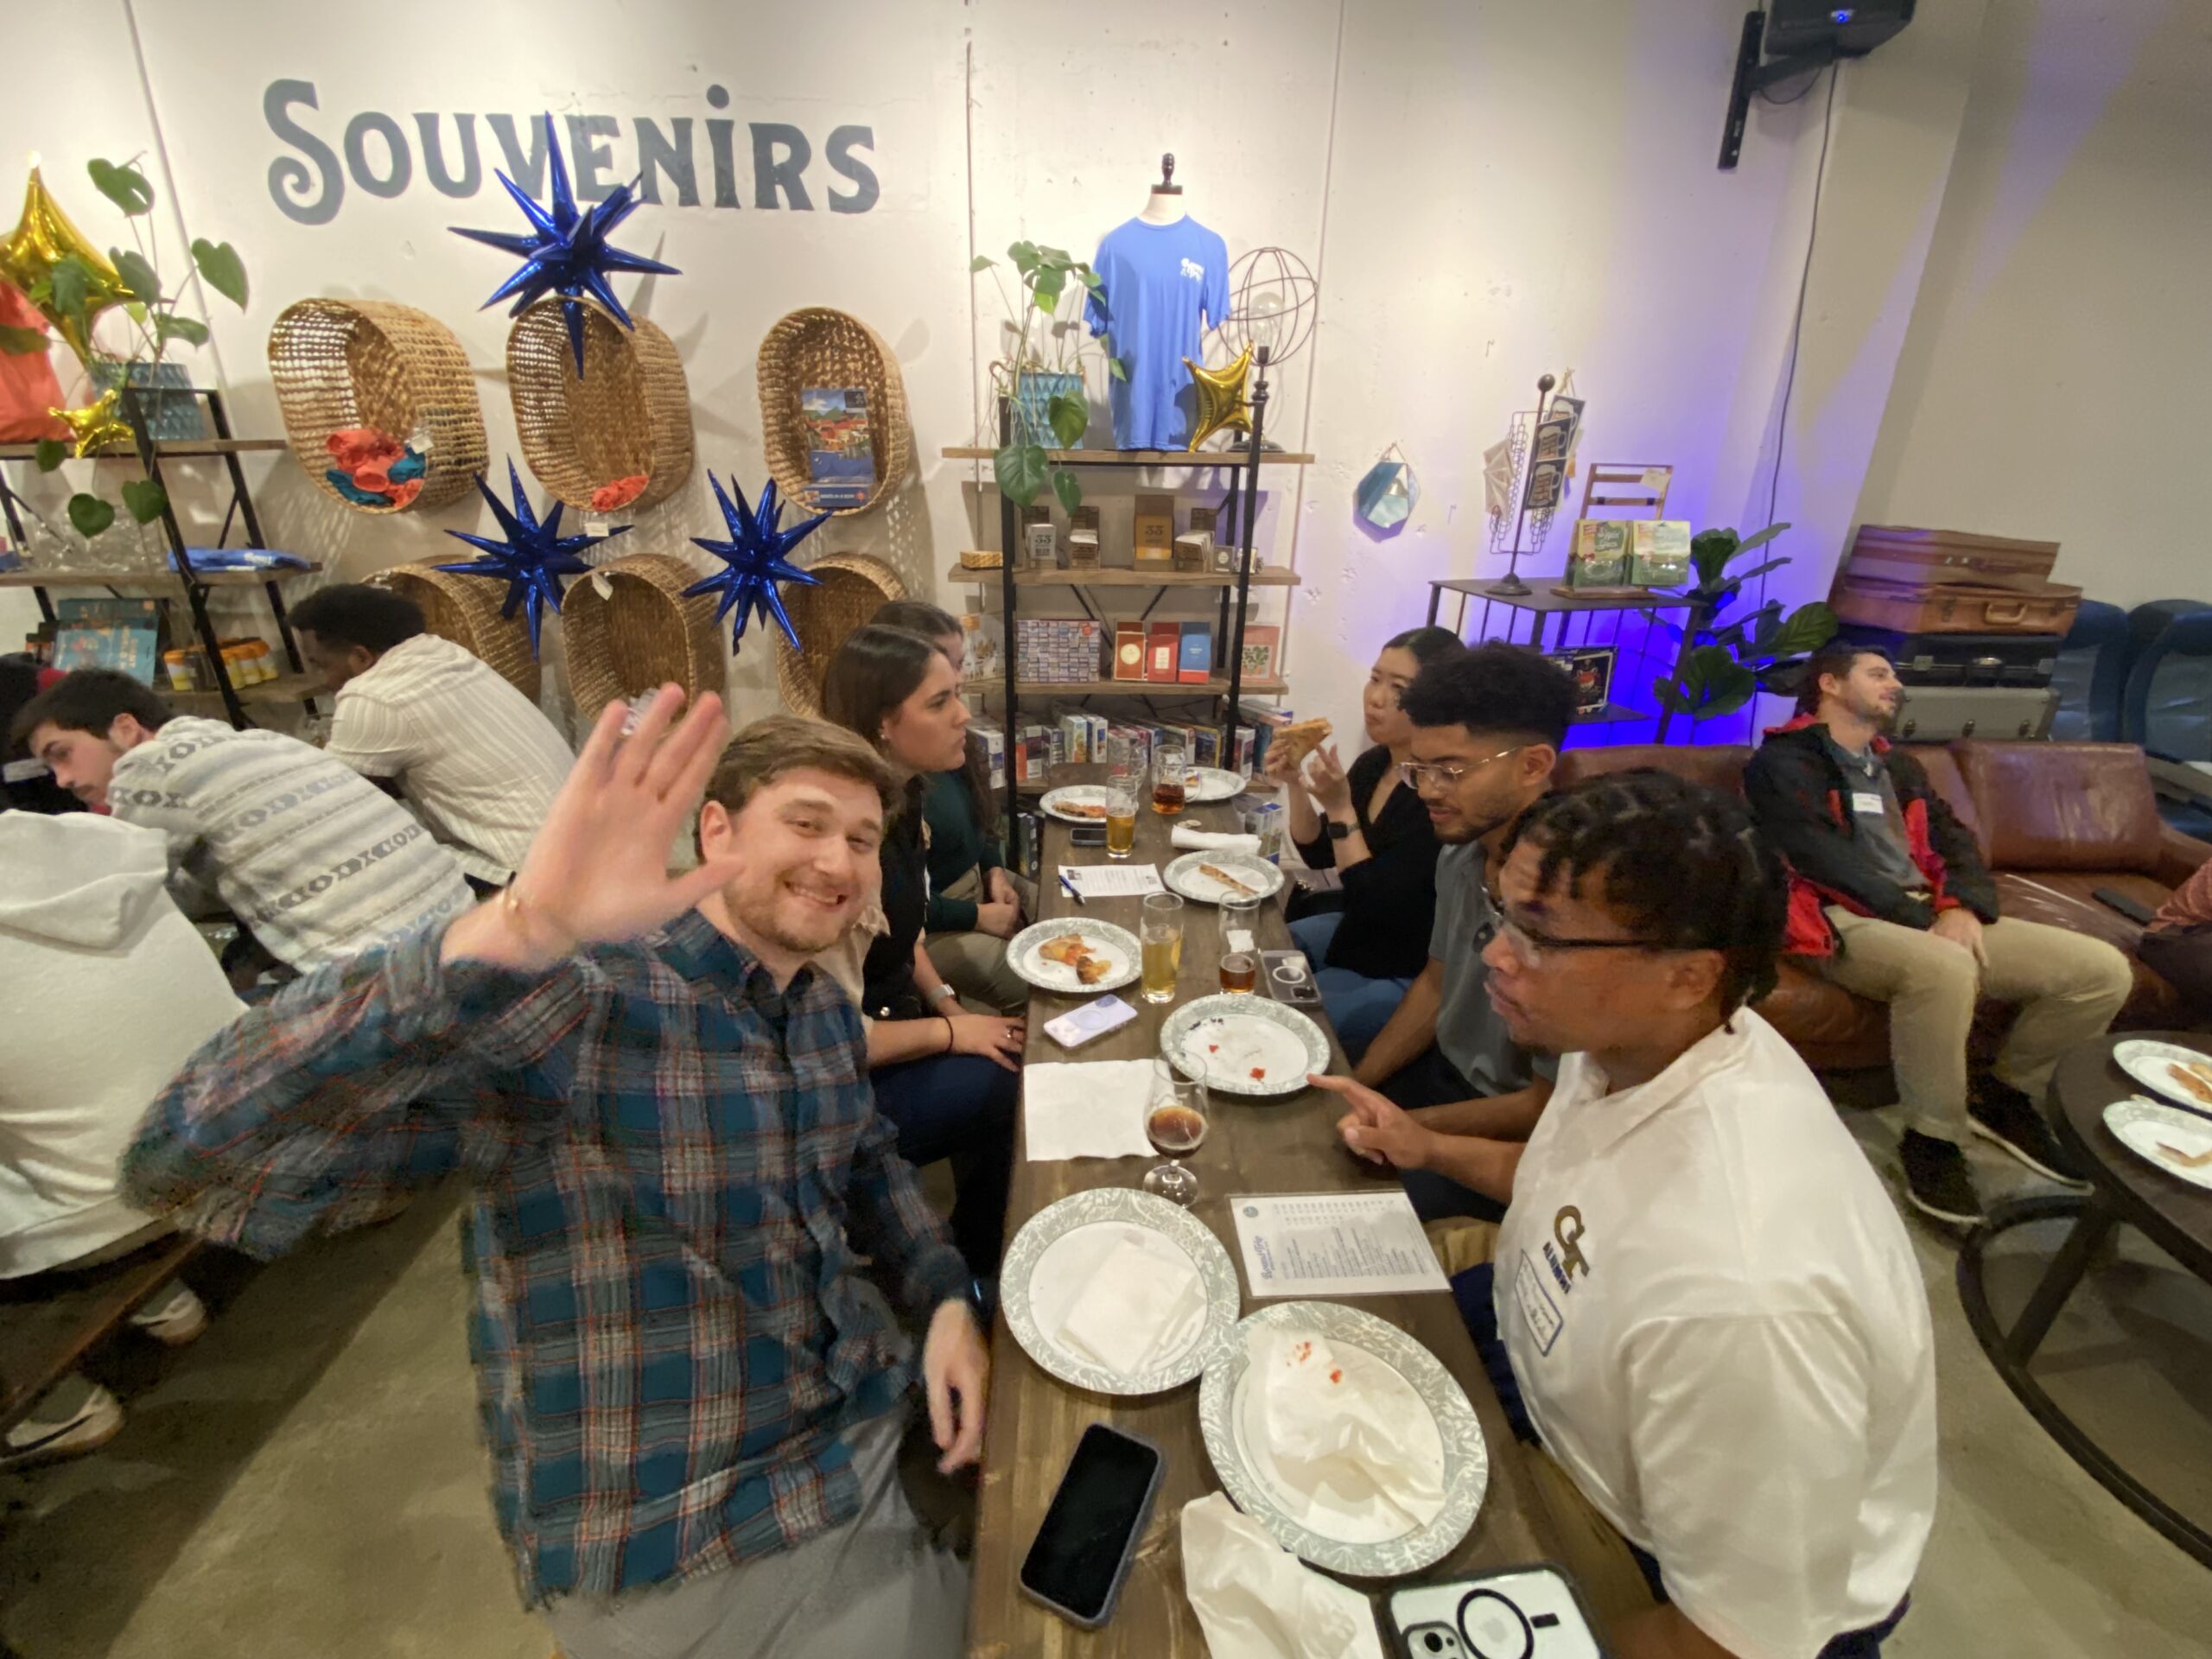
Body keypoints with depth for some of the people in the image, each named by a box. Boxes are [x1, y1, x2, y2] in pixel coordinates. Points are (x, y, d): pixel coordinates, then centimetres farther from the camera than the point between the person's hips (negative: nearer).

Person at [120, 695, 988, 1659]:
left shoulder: (827, 1012, -1)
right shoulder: (574, 1005, -26)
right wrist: (516, 934, -51)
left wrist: (948, 1298, -1)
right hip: (680, 1551, -6)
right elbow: (183, 1168, -35)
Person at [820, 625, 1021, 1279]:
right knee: (1011, 1089, -14)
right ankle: (981, 1272, 15)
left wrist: (948, 1003, -2)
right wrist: (950, 1033, -15)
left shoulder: (900, 800, -3)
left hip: (888, 1025, 8)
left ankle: (980, 1253, 18)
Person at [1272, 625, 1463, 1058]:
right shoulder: (1373, 763, -1)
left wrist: (1340, 808, -29)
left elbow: (1378, 905, -27)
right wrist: (1295, 785, -9)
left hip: (1405, 976, -8)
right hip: (1353, 934, 8)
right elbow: (1319, 855, 6)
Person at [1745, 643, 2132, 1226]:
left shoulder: (1897, 766, 27)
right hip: (1847, 921, -8)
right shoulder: (1783, 762, 0)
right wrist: (1918, 920, -16)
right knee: (1945, 968, -38)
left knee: (2104, 969, -6)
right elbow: (1821, 857, -12)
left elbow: (1955, 841, 16)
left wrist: (1963, 906, -6)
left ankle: (2006, 1095, 15)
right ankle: (1931, 1139, -16)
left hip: (1934, 916, 8)